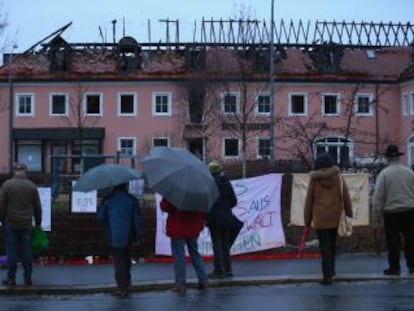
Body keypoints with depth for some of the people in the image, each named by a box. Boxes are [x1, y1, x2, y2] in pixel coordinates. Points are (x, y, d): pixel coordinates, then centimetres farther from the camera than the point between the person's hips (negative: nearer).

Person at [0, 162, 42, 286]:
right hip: (27, 224, 2)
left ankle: (11, 278, 5)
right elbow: (37, 207, 7)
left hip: (11, 223, -2)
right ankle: (28, 278, 10)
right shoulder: (32, 186, 2)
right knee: (27, 251, 7)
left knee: (11, 251, 3)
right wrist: (38, 222, 18)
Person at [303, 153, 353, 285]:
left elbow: (309, 201, 0)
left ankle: (327, 276, -4)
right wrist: (349, 214, 10)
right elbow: (346, 197, 2)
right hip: (335, 216, 2)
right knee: (332, 243, 20)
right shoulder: (338, 177, 1)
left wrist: (307, 221, 8)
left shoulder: (314, 180, -3)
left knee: (324, 246, 0)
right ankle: (330, 270, 32)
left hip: (320, 217, -2)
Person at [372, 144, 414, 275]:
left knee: (393, 240, 4)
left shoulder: (384, 173, -10)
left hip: (391, 211, -3)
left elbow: (378, 194, -11)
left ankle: (395, 267, 8)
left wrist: (377, 210, -4)